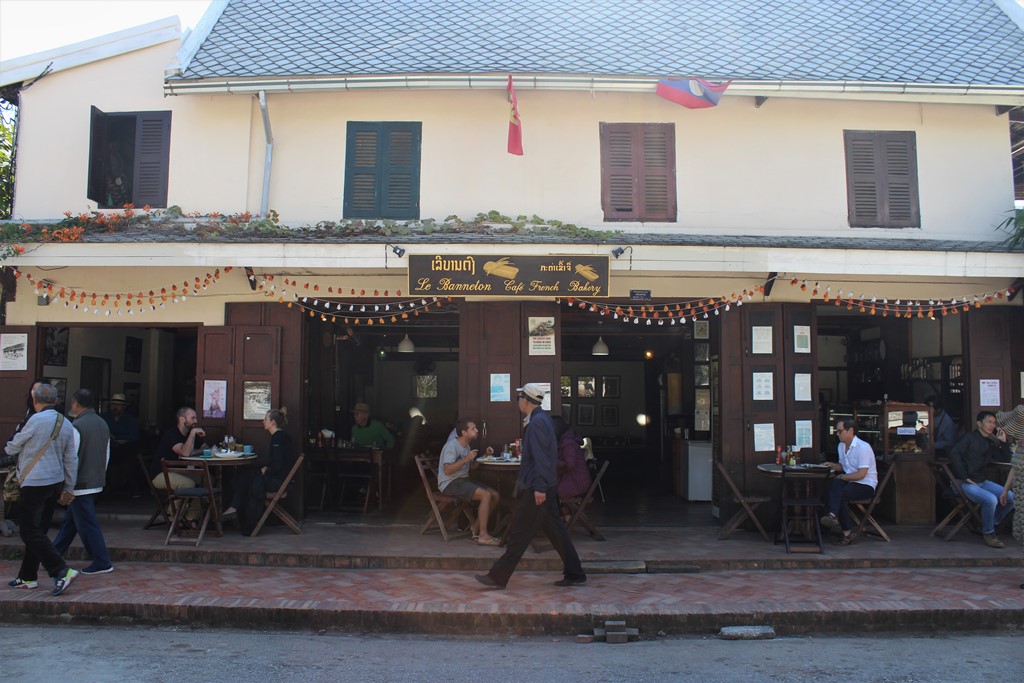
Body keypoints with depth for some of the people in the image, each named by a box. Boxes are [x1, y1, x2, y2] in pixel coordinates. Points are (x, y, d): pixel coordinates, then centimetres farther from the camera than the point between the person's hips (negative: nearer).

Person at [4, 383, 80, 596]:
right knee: (38, 530, 15)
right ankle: (27, 577, 24)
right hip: (56, 483, 8)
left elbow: (12, 447, 0)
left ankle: (62, 571, -13)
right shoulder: (66, 424, 7)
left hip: (35, 483, -8)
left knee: (31, 531, -4)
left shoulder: (36, 420, -14)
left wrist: (9, 447, 25)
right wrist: (69, 488, 17)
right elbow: (71, 459, 11)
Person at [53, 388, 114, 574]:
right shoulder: (103, 424, 8)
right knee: (70, 519, 21)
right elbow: (107, 454, 15)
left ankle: (102, 562, 2)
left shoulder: (77, 426, -17)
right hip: (97, 481, 9)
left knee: (87, 524, -1)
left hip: (81, 484, -8)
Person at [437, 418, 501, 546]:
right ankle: (483, 536, -22)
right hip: (450, 483, -9)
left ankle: (476, 529, 2)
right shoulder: (452, 445, -14)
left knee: (495, 496, -4)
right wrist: (466, 458, -25)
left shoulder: (466, 446, 15)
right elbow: (447, 470, -23)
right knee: (486, 495, -26)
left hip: (463, 480, 9)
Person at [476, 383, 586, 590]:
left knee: (520, 533, -3)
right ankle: (574, 574, 19)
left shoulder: (537, 422, -17)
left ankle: (498, 577, 4)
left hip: (536, 489, -10)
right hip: (543, 486, 10)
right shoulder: (543, 418, 14)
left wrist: (540, 488, -23)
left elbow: (541, 457, -22)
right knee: (555, 530, 14)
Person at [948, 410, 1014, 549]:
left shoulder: (990, 442, 16)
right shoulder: (969, 437, -6)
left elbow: (1006, 459, 19)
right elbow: (954, 454, -19)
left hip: (981, 481, 8)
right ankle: (988, 534, -9)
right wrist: (965, 477, -20)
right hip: (964, 483, -8)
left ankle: (992, 524, 10)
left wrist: (1003, 442, 6)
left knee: (1010, 497, -9)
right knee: (991, 499, -29)